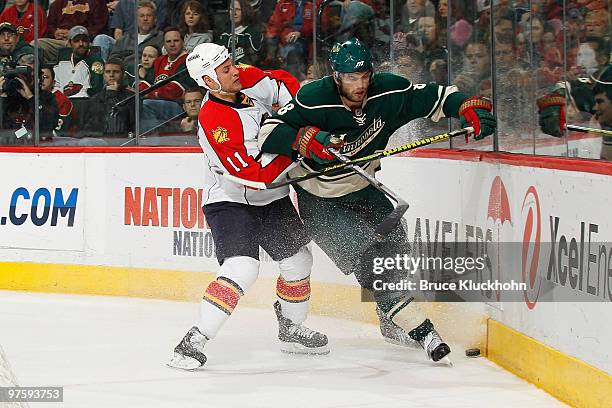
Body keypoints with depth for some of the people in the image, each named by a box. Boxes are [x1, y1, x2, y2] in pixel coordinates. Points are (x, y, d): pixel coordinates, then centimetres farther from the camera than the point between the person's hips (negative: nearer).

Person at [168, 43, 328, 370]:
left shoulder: (248, 80, -10)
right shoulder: (214, 121, -29)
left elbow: (285, 84, 11)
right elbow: (254, 173, -30)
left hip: (271, 198, 8)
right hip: (229, 201, -8)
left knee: (298, 261, 14)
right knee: (241, 268, -26)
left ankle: (292, 330, 36)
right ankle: (194, 342, -23)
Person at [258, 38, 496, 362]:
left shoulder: (389, 92, -16)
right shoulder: (312, 101, -28)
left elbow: (436, 97, -7)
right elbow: (268, 132, -26)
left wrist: (472, 108, -23)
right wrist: (307, 139, -39)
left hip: (362, 188, 6)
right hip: (319, 198, -6)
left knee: (393, 244, 8)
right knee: (364, 259, -17)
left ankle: (392, 323, 34)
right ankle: (421, 333, -18)